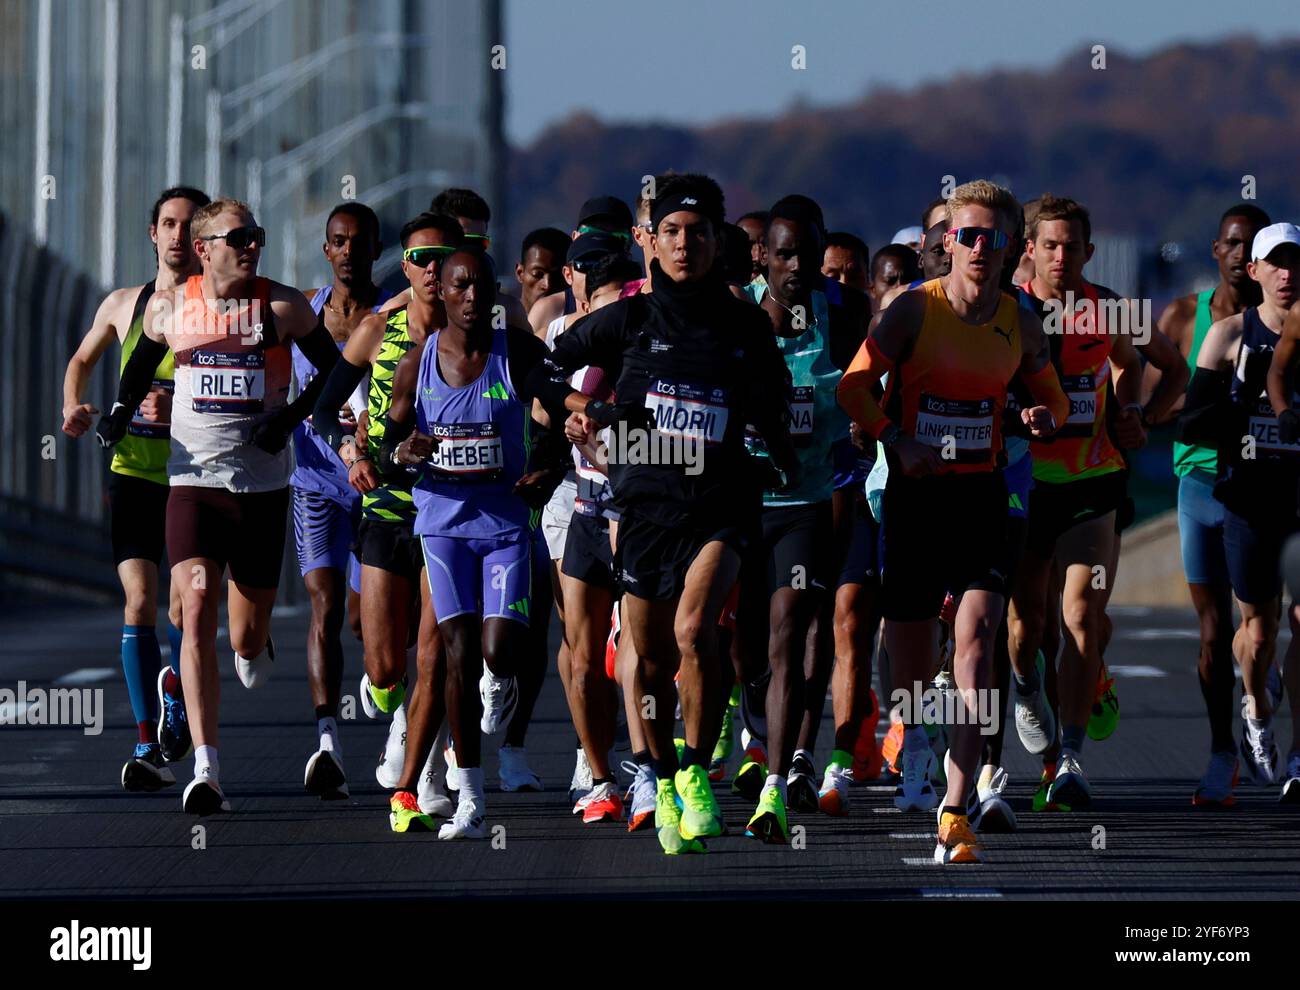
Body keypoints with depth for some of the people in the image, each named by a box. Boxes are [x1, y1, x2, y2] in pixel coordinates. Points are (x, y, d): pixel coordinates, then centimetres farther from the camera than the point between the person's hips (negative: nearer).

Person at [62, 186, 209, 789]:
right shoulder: (124, 304, 8)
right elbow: (81, 360, 26)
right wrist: (72, 407, 8)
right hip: (134, 471, 2)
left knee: (185, 604, -5)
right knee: (139, 602, -9)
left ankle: (176, 690, 26)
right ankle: (149, 746, -8)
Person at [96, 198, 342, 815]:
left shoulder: (281, 307, -3)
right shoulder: (169, 307, 3)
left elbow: (334, 370, 5)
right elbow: (141, 363, 21)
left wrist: (291, 416, -9)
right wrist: (120, 412, 4)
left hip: (262, 484, 0)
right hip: (192, 480, 0)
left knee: (248, 635, 7)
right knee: (197, 611, -16)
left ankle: (254, 649, 49)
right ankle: (205, 769, -20)